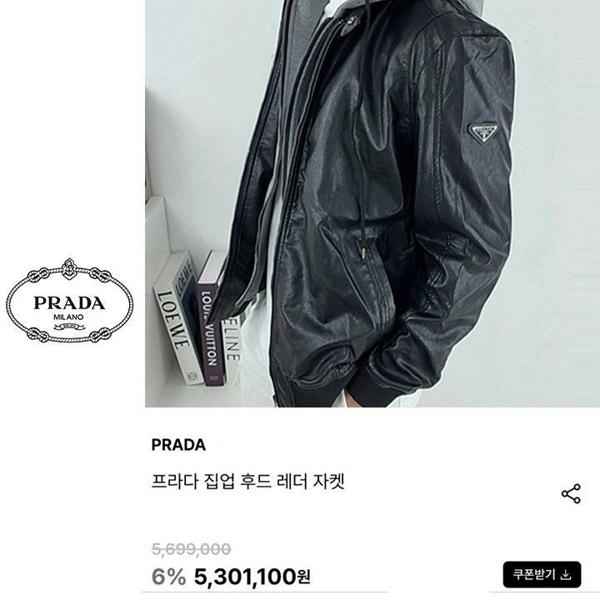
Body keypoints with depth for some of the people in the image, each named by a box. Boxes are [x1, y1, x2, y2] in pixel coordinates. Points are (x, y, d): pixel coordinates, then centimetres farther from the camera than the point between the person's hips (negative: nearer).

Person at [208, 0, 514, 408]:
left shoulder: (454, 44, -22)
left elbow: (470, 245, -21)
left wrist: (383, 383, -16)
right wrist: (245, 273, 11)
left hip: (352, 348, -6)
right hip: (277, 305, 6)